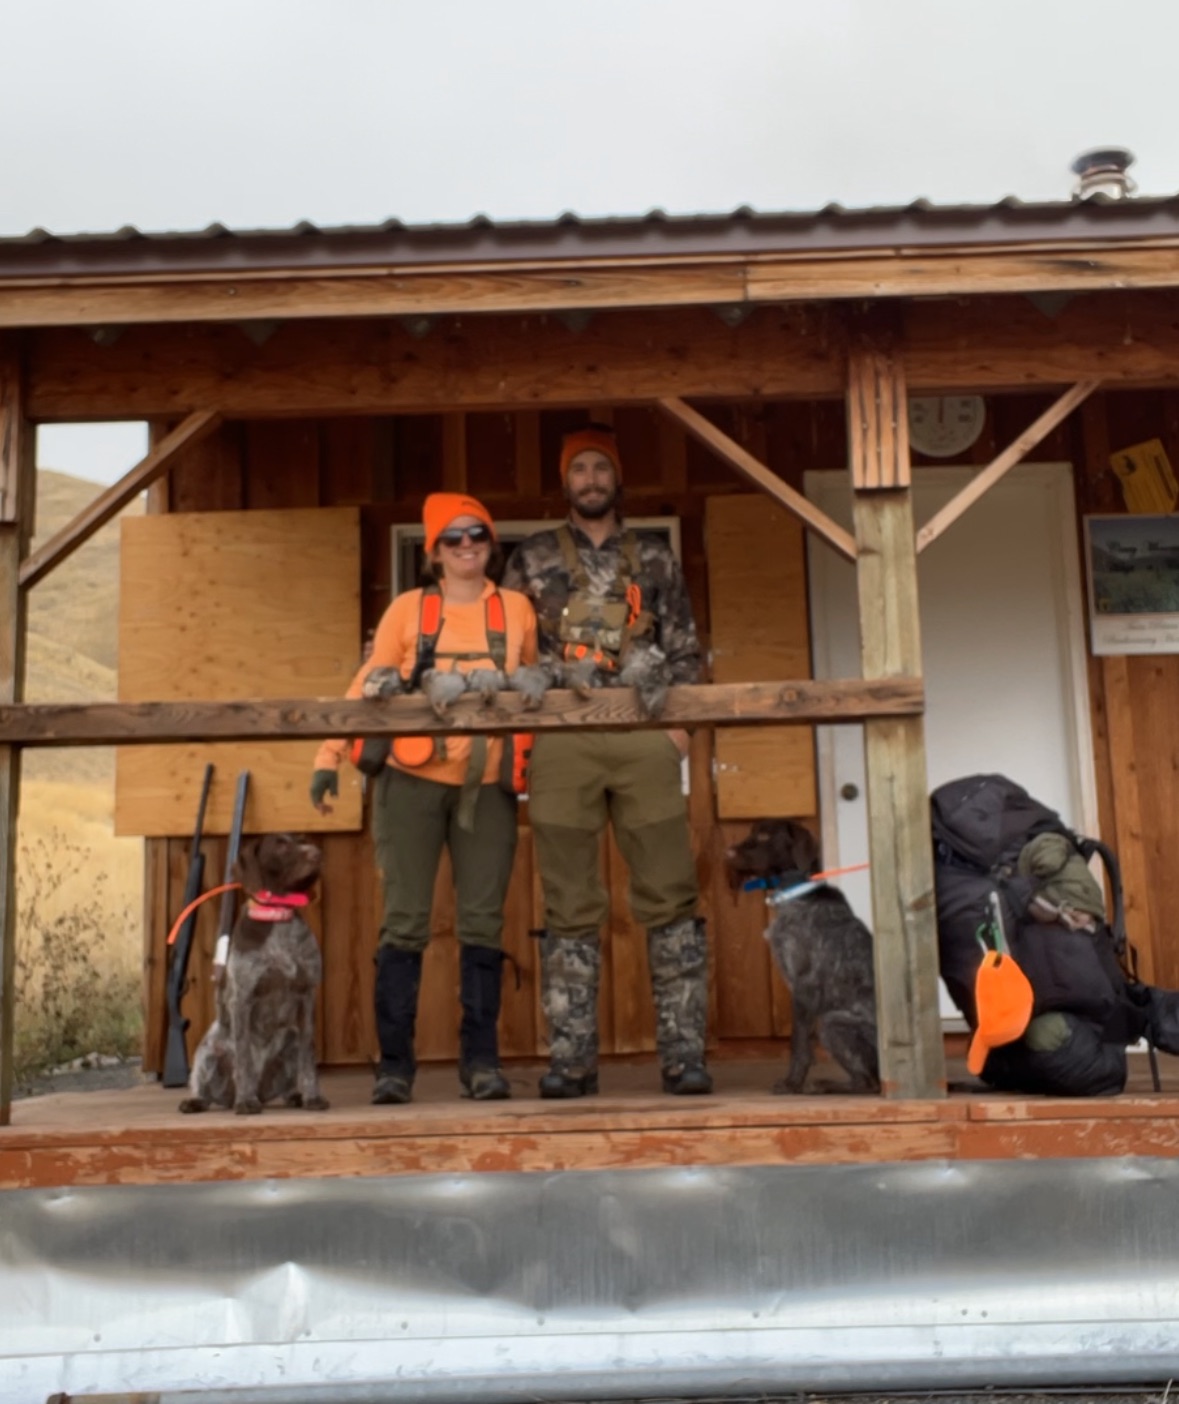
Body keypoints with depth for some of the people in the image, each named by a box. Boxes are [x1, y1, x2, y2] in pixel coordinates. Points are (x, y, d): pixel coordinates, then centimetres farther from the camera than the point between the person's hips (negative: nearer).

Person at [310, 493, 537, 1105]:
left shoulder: (516, 609, 9)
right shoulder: (408, 609, 5)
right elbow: (367, 686, 4)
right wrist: (330, 756, -4)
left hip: (488, 785, 1)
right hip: (413, 779, -1)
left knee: (483, 923, 1)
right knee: (404, 921, -2)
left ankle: (480, 1058, 10)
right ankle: (394, 1062, 5)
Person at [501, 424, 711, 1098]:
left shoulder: (655, 556, 16)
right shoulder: (532, 558, 14)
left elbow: (684, 646, 14)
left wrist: (679, 718, 0)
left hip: (645, 736, 0)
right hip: (561, 739, 0)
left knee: (671, 896, -3)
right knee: (571, 907, 3)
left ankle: (684, 1051, 4)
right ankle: (572, 1058, 8)